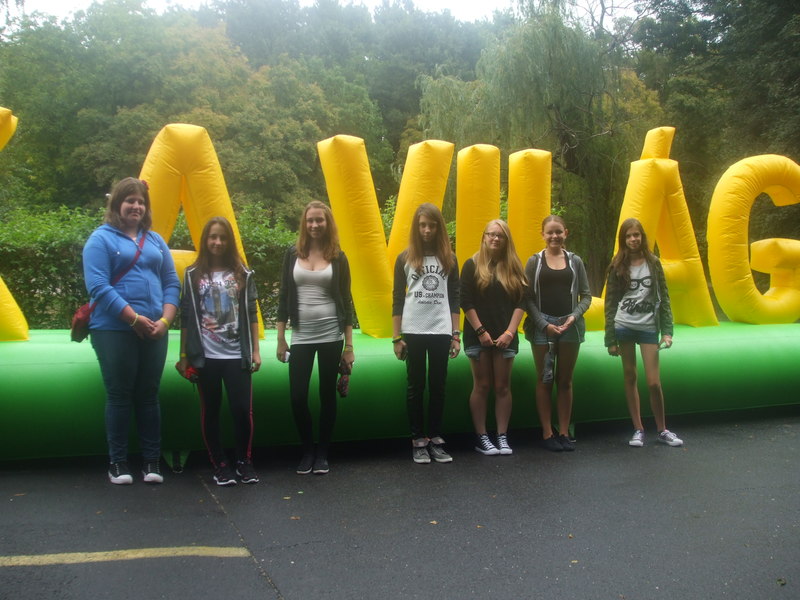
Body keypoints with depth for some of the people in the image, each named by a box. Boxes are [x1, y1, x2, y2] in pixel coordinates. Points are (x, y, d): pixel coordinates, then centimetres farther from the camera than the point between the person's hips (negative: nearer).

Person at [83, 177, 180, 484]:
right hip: (115, 331, -4)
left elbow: (172, 283, 10)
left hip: (154, 331, 4)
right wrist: (135, 319, -16)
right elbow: (98, 287, -11)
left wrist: (164, 320, -6)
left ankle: (151, 462, 18)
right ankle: (117, 462, 16)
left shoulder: (155, 240, 13)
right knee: (120, 396, 3)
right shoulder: (101, 239, -1)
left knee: (148, 396, 9)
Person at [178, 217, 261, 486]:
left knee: (242, 409, -2)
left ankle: (244, 462, 17)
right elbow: (186, 318, 3)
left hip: (237, 355, 0)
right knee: (210, 412, 7)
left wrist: (255, 351, 2)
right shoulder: (193, 274, 3)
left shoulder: (242, 273, 5)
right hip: (205, 356, 0)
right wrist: (183, 356, 1)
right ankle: (220, 465, 20)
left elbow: (251, 315, 6)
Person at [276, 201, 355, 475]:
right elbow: (284, 297, 5)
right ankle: (307, 451, 20)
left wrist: (349, 344, -1)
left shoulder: (338, 257, 1)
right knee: (297, 397, -1)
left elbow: (346, 301, 2)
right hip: (300, 337, 1)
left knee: (327, 395, 7)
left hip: (331, 336, -1)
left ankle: (322, 453, 22)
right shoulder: (293, 254, 3)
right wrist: (280, 339, 2)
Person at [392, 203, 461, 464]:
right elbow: (397, 299, 2)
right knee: (416, 387, 4)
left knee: (438, 386, 5)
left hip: (441, 331, 1)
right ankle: (418, 440, 11)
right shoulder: (405, 258, 2)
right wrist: (396, 337, -2)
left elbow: (454, 298, 9)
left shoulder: (449, 258, 7)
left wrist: (456, 334, 3)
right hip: (413, 331, -1)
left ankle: (435, 439, 14)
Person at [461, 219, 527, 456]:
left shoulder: (513, 267, 7)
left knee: (503, 386, 5)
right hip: (478, 335, -2)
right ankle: (481, 438, 9)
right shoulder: (472, 265, -1)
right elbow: (466, 302, -5)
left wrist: (510, 332, -7)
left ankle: (502, 437, 11)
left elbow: (521, 303, 3)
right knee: (481, 386, 2)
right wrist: (481, 331, -11)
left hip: (505, 336, 2)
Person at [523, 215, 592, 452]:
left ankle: (564, 433, 16)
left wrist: (574, 316, -9)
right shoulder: (534, 262, 1)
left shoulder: (575, 261, 6)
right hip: (542, 325, -1)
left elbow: (586, 296, 7)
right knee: (544, 381, 5)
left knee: (565, 381, 8)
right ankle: (547, 433, 13)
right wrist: (544, 324, -12)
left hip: (570, 325, 2)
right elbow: (528, 298, -3)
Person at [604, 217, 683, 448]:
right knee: (630, 378, 5)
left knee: (654, 382, -3)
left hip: (648, 327, 0)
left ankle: (662, 430, 15)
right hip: (624, 327, 0)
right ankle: (638, 429, 16)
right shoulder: (617, 266, 2)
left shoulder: (653, 263, 4)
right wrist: (610, 339, -1)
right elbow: (610, 303, 3)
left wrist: (667, 331, -4)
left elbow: (664, 298, 5)